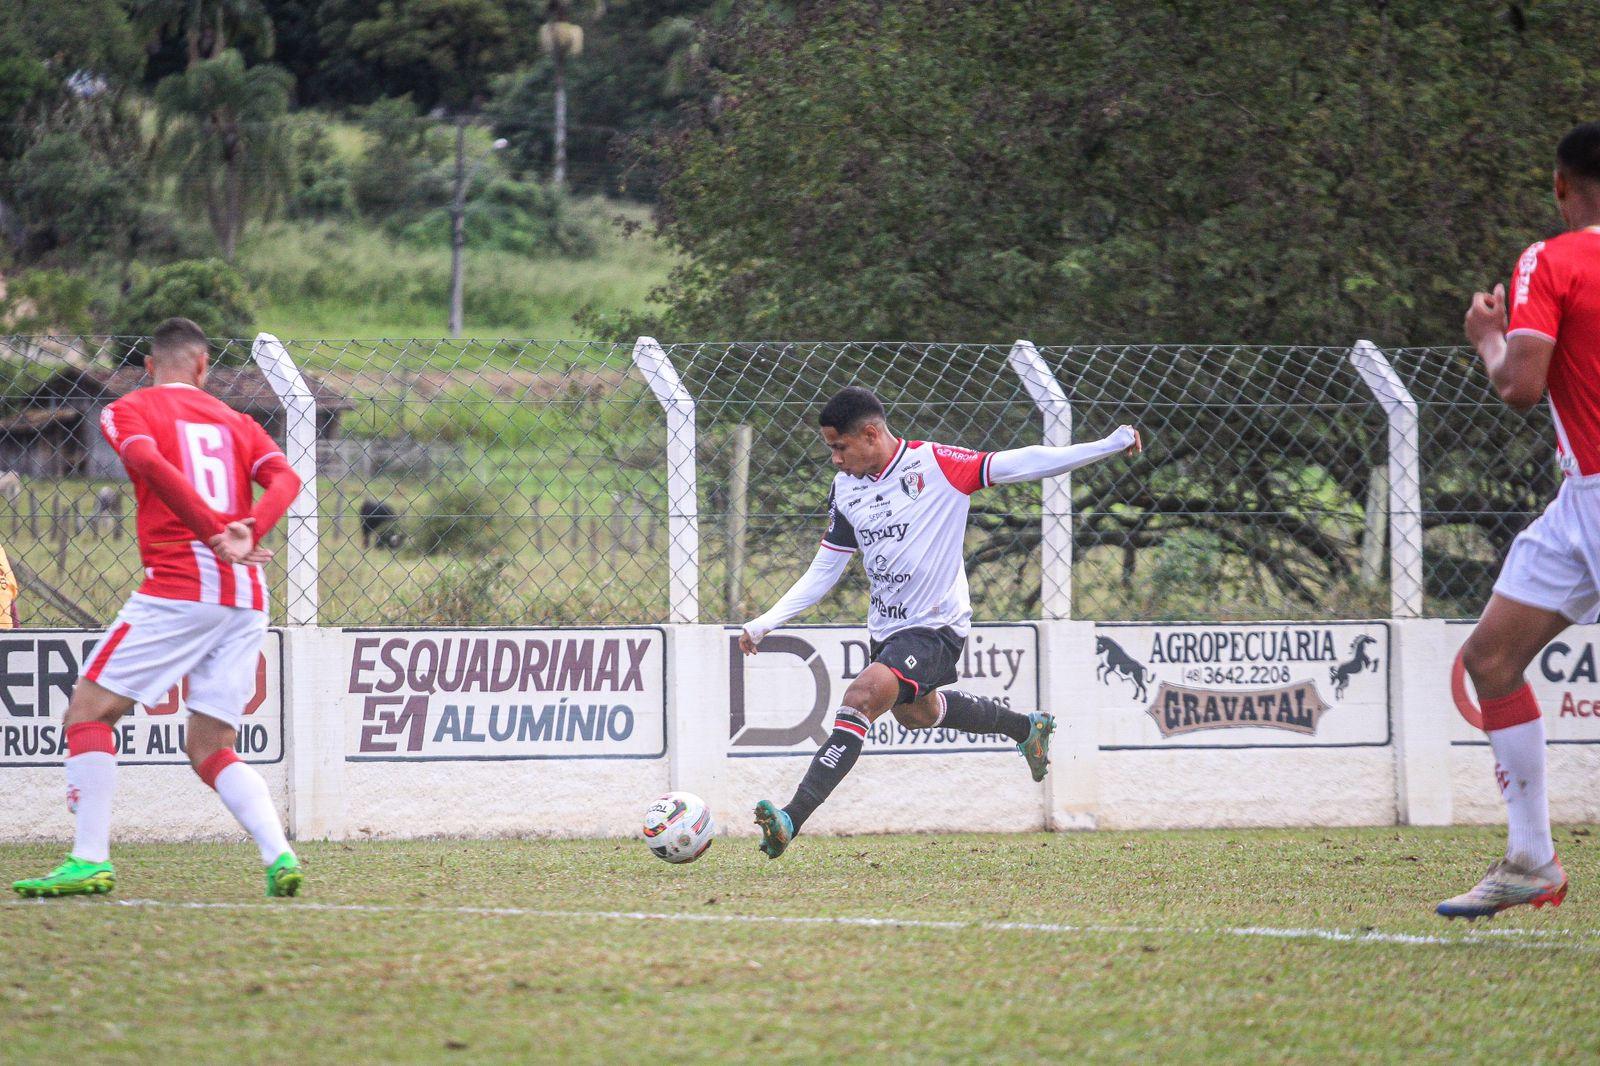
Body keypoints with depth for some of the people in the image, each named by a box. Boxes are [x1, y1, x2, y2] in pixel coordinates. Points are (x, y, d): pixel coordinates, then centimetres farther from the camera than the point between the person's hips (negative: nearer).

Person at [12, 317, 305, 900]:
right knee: (210, 747, 10)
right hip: (247, 597, 5)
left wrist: (214, 533, -18)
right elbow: (284, 478, 3)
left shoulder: (129, 411, 7)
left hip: (178, 589, -5)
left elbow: (150, 462, -15)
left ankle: (90, 860, -8)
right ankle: (279, 854, -11)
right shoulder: (234, 420, 20)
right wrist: (246, 532, -13)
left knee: (89, 710, 3)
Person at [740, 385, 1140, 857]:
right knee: (915, 713, 30)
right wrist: (765, 623, -2)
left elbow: (1018, 465, -15)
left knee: (862, 696, -27)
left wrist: (1108, 446, -20)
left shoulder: (934, 464, -16)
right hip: (886, 628, 8)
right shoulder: (845, 488, 2)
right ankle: (1025, 727, 55)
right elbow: (822, 573, 8)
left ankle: (792, 819, -34)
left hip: (937, 628, -8)